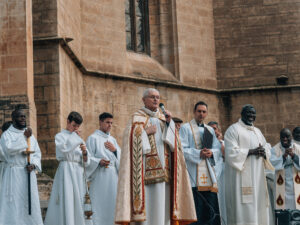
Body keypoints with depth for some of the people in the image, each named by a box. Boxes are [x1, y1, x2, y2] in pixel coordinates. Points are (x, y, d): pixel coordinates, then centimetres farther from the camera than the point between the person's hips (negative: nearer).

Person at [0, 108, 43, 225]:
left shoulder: (30, 135, 15)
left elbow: (37, 153, 12)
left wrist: (33, 164, -7)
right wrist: (24, 137, -15)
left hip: (29, 174, 5)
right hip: (13, 174, -5)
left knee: (31, 203, 4)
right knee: (13, 205, -7)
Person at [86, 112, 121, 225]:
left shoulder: (112, 140, 19)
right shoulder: (93, 138, 1)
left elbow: (120, 157, 14)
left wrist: (115, 150, -5)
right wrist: (99, 161, -22)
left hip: (113, 176, 6)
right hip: (100, 176, -6)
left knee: (112, 203, 3)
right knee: (100, 203, -9)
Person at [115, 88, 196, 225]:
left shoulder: (164, 117, 19)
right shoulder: (137, 118, 6)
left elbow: (173, 142, 8)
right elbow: (131, 141, -6)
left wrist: (169, 123, -4)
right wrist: (146, 132, -13)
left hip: (163, 170, 5)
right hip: (145, 170, -5)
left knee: (162, 206, 1)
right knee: (146, 205, -11)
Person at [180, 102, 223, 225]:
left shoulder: (210, 130, 21)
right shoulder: (185, 128, 5)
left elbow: (219, 149, 13)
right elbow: (182, 149, -6)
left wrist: (211, 153, -10)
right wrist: (198, 153, -19)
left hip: (210, 175, 5)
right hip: (194, 176, -5)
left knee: (211, 209, 1)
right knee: (196, 212, -9)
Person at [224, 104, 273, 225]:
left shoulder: (257, 131, 21)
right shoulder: (233, 129, -2)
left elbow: (267, 147, 18)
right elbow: (231, 152, -12)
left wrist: (264, 152, -6)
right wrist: (252, 151, -17)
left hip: (257, 176, 7)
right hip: (241, 177, -7)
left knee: (258, 205, 3)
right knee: (244, 209, -12)